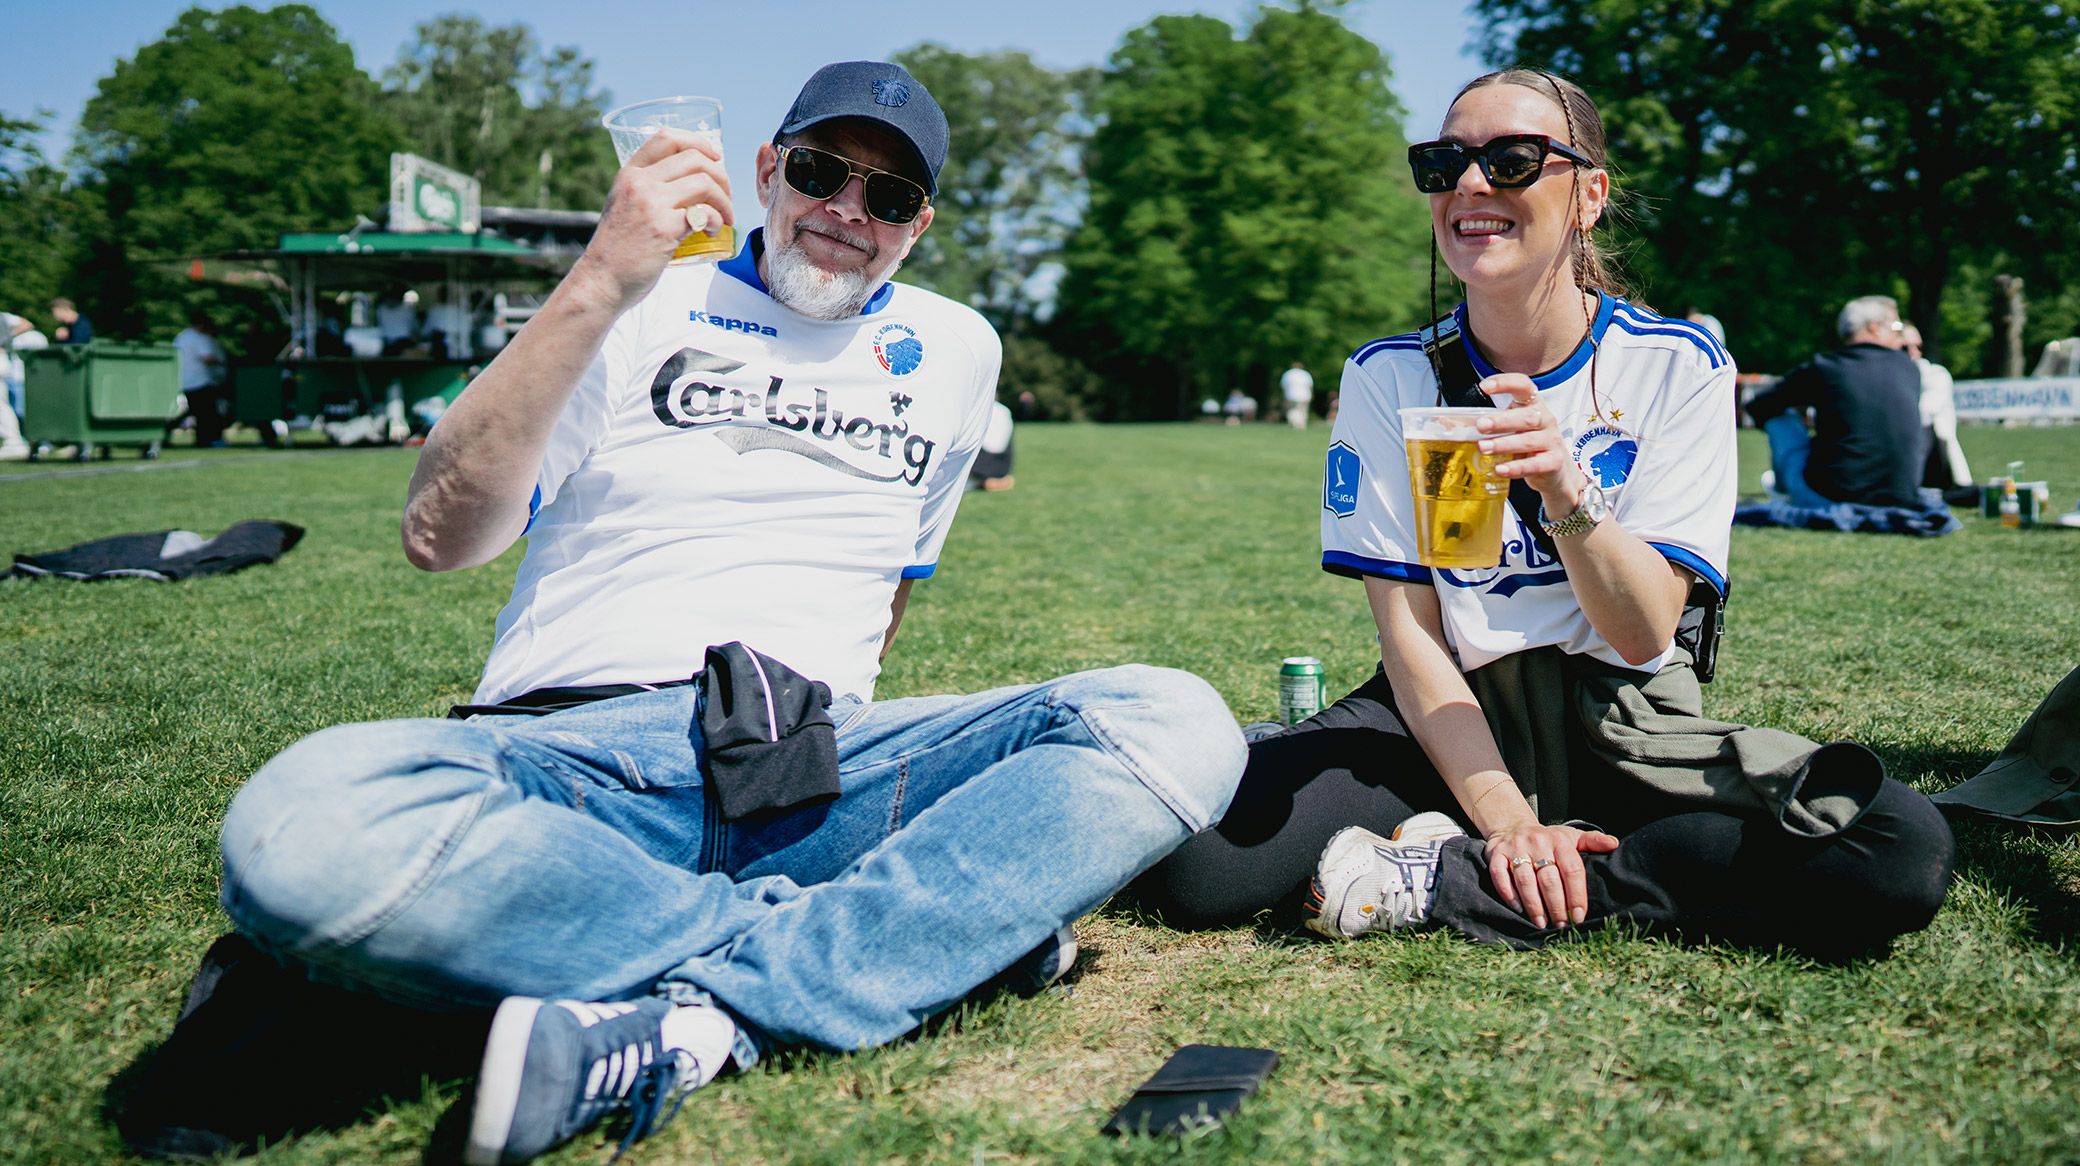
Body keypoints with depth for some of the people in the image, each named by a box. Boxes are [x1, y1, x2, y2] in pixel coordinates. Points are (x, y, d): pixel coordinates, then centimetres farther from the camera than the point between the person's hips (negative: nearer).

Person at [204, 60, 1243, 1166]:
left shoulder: (955, 349, 20)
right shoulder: (639, 311, 10)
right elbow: (438, 538, -4)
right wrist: (600, 284, -13)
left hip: (811, 778, 3)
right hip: (575, 753, -2)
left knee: (1176, 724, -23)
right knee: (305, 833, -36)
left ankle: (692, 1024, -30)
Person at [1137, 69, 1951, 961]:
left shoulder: (1675, 365, -3)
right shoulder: (1388, 378, -1)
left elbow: (1644, 634, -10)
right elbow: (1408, 635, -6)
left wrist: (1566, 487, -29)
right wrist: (1506, 817, -20)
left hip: (1619, 719, 1)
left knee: (1905, 851, -29)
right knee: (1190, 861, -28)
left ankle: (1445, 884, -21)